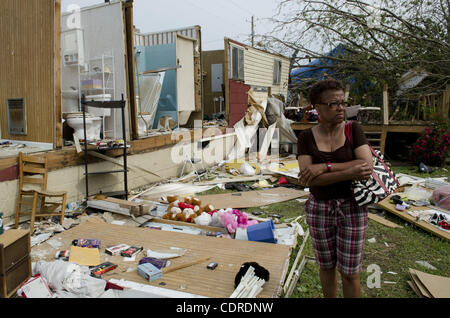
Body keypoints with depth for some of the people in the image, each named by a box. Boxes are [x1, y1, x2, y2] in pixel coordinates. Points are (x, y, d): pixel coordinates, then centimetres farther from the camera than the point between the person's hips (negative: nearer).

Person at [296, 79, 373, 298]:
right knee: (326, 266, 17)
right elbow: (307, 179, -18)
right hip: (319, 208, 1)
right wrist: (348, 173, -27)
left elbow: (367, 166, -19)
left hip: (351, 206, -1)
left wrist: (325, 167, -26)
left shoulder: (354, 129, -6)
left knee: (349, 271, 8)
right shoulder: (306, 137, -7)